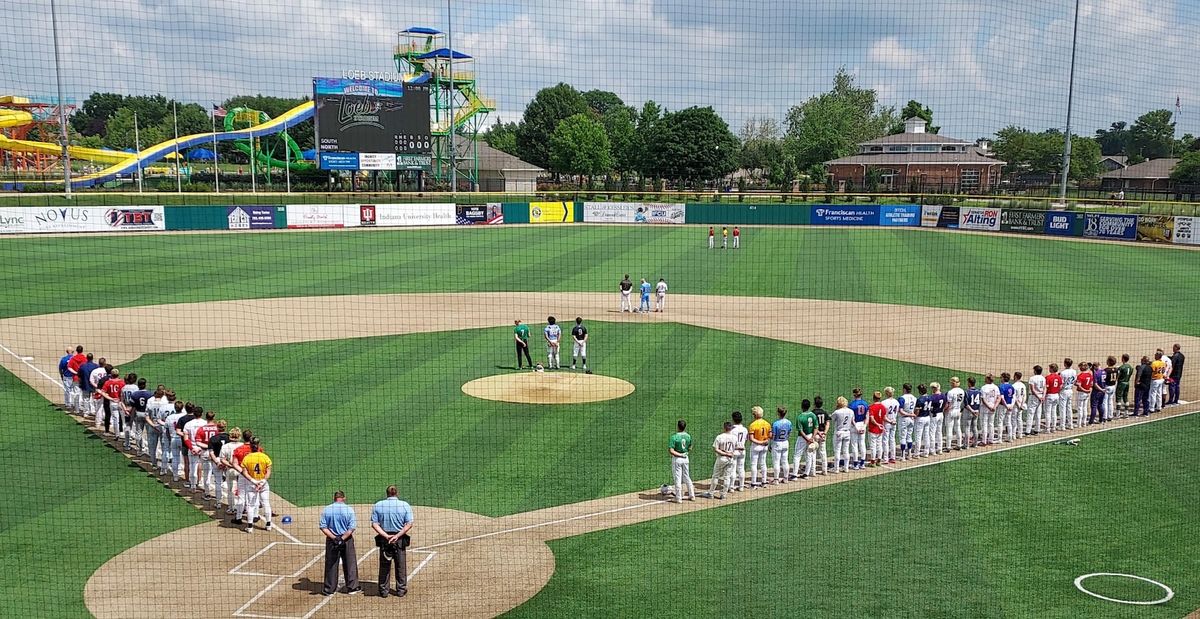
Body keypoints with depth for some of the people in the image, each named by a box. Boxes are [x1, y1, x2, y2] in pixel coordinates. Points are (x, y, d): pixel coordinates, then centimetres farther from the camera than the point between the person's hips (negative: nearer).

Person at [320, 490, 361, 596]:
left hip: (331, 540, 1)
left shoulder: (326, 510, -2)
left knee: (331, 564, 10)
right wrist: (343, 538, -13)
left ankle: (329, 589, 15)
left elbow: (323, 527, -6)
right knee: (350, 563, 10)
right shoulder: (348, 510, -8)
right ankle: (352, 587, 14)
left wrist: (334, 538, -11)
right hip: (347, 540, -1)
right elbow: (352, 528, -13)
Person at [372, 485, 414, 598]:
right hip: (400, 539, -1)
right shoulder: (405, 505, -5)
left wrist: (386, 536, -13)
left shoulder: (378, 505, 0)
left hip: (384, 538, 1)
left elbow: (374, 524, -7)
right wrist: (397, 536, -15)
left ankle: (383, 590, 17)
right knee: (401, 566, 11)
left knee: (384, 565, 12)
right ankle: (401, 590, 16)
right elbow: (409, 524, -12)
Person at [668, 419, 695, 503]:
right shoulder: (688, 436, -3)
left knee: (678, 478, 3)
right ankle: (692, 495, 24)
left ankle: (679, 498, 8)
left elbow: (671, 451, -22)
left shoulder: (674, 437, -18)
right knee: (687, 477, 18)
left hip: (677, 458, -5)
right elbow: (690, 448, 9)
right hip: (685, 458, 5)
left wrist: (679, 454, -13)